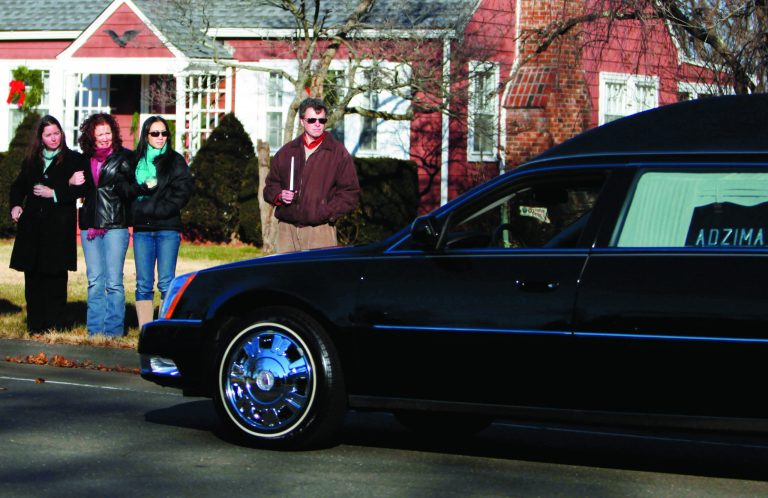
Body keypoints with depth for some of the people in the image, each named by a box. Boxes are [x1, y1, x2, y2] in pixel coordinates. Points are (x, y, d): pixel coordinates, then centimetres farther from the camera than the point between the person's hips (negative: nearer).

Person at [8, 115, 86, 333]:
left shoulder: (73, 159, 2)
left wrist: (54, 194, -11)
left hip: (60, 227, -4)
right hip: (32, 227, 4)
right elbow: (18, 186, 24)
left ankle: (52, 326, -1)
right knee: (33, 278, 3)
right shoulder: (31, 160, 17)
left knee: (56, 278, -4)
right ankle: (34, 327, 8)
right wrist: (15, 205, 6)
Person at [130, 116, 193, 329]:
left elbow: (182, 192, -2)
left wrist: (156, 210, -9)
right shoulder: (136, 161, 13)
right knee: (143, 285, 0)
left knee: (166, 283, -8)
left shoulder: (175, 160, 7)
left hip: (168, 229, -2)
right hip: (142, 229, 3)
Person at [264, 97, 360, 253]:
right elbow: (270, 184, 23)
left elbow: (350, 192, 2)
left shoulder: (339, 153, 5)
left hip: (320, 231, -4)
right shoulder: (286, 152, 16)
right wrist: (279, 196, 0)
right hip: (287, 228, 4)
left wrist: (327, 212, -10)